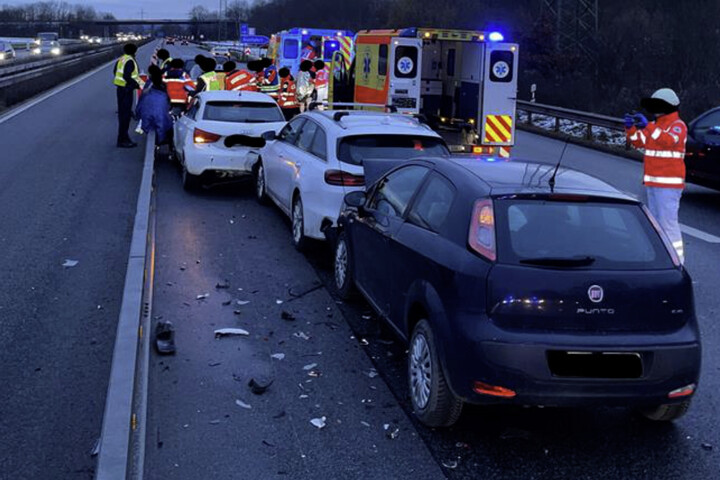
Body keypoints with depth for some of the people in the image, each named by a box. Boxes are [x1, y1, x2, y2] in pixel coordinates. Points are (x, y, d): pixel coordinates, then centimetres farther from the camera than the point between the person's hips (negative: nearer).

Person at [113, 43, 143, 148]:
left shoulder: (120, 60, 12)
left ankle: (123, 138, 24)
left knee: (123, 113, 16)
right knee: (125, 114, -6)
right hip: (126, 89, -10)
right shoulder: (130, 61, -16)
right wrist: (137, 85, -19)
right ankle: (122, 140, -4)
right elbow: (127, 76, -25)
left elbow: (116, 72, 20)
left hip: (120, 89, 10)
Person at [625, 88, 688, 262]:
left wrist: (647, 126, -35)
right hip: (652, 182, 9)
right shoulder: (655, 125, 18)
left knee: (668, 221, -11)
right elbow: (639, 142, 12)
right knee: (655, 220, 13)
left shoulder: (678, 125, -8)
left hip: (669, 183, -9)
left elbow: (669, 141, -28)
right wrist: (630, 127, -5)